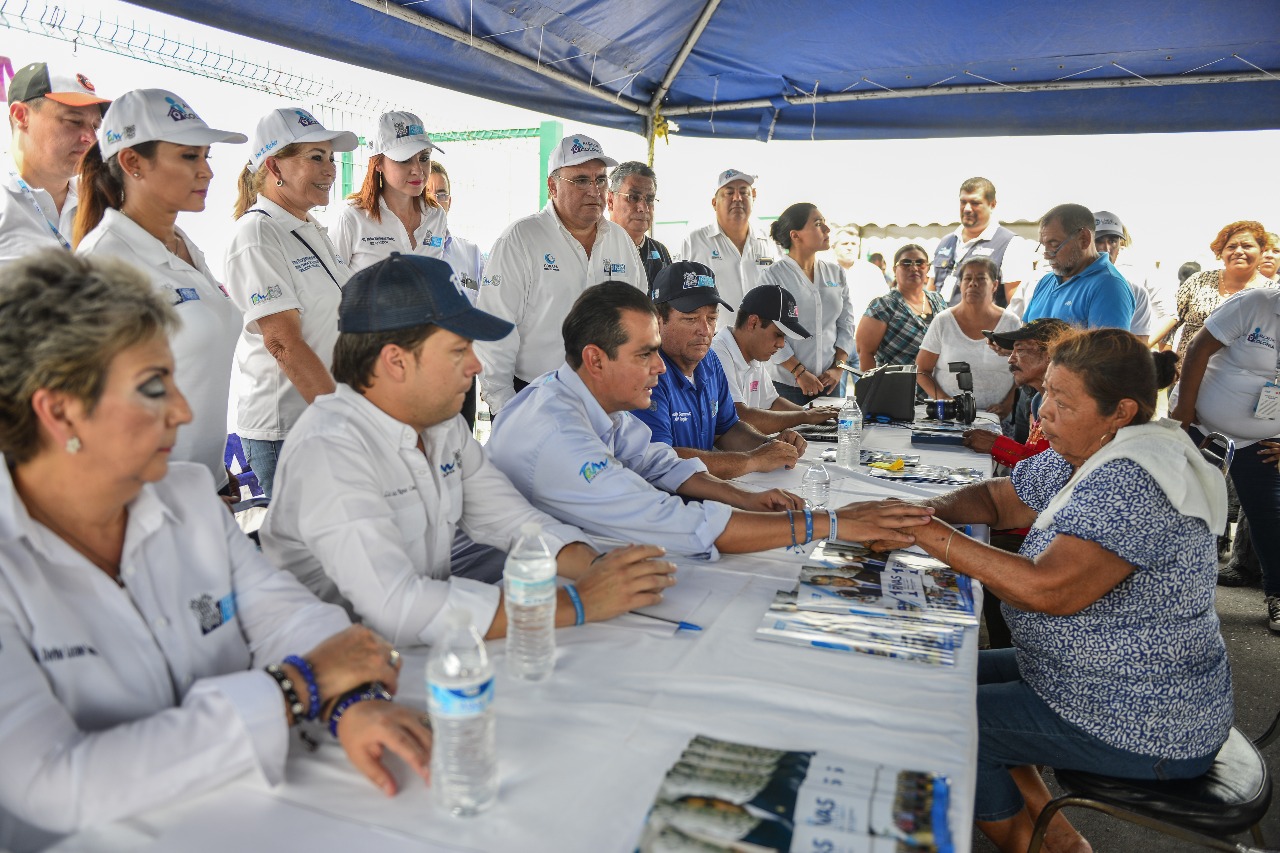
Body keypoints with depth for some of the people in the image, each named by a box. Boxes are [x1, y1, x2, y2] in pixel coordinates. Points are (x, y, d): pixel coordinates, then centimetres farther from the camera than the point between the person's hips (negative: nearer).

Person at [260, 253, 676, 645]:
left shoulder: (444, 425, 3)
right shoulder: (328, 449, -22)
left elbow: (514, 520, 6)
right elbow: (396, 610, -31)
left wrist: (594, 566, -13)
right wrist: (578, 604, -28)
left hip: (429, 650, 7)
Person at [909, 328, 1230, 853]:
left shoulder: (1131, 482, -27)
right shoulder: (1080, 458, 3)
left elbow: (1049, 589, -36)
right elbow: (997, 498, 12)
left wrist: (933, 536, -29)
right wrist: (933, 509, -9)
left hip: (1148, 730, -10)